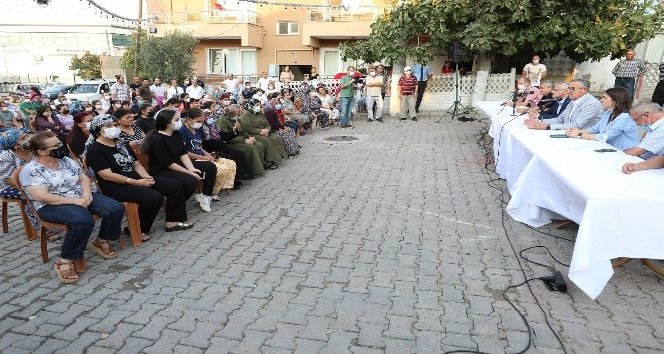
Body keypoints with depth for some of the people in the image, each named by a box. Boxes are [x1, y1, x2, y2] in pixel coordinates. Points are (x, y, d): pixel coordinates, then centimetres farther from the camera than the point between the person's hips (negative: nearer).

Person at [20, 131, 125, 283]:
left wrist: (86, 193, -10)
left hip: (81, 198, 7)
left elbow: (84, 178, 13)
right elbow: (42, 197, -19)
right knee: (83, 220, -38)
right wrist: (75, 201, -21)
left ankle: (102, 241, 9)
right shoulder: (31, 170, -9)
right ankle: (65, 261, -22)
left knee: (116, 208, -14)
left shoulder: (66, 160, 10)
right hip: (53, 206, -6)